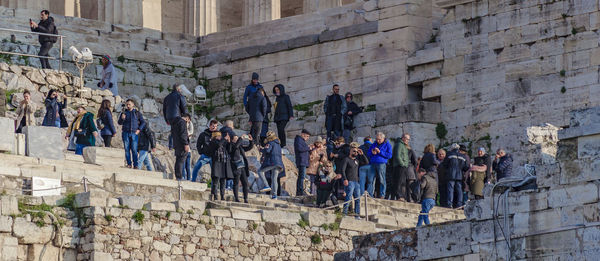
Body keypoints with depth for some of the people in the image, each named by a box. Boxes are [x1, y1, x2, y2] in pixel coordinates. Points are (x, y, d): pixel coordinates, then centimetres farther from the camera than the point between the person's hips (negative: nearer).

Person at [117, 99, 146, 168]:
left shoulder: (137, 113, 9)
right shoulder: (124, 113, 11)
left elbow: (143, 122, 12)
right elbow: (119, 123, 8)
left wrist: (139, 129, -1)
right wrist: (122, 118, -13)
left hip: (134, 133, -2)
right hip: (126, 133, 2)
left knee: (134, 149, -8)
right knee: (127, 149, -4)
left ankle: (135, 165, -9)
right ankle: (129, 164, -2)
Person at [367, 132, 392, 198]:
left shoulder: (387, 145, 5)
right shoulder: (374, 144, 20)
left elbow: (389, 155, -4)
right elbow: (368, 153, 22)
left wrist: (380, 152, -11)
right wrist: (372, 153, -2)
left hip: (381, 164, -5)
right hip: (373, 163, 5)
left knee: (382, 180, -4)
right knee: (371, 179, -2)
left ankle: (382, 195, 0)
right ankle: (370, 194, 0)